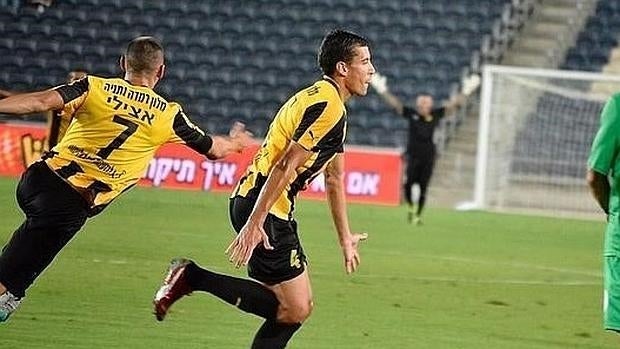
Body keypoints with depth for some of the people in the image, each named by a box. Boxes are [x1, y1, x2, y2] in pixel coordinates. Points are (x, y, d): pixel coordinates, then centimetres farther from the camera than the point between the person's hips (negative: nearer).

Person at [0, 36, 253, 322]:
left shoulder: (95, 87, 1)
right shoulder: (168, 116, 3)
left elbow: (42, 102, -14)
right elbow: (214, 149, 17)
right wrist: (236, 142, 39)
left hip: (45, 174, 1)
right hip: (78, 203, -1)